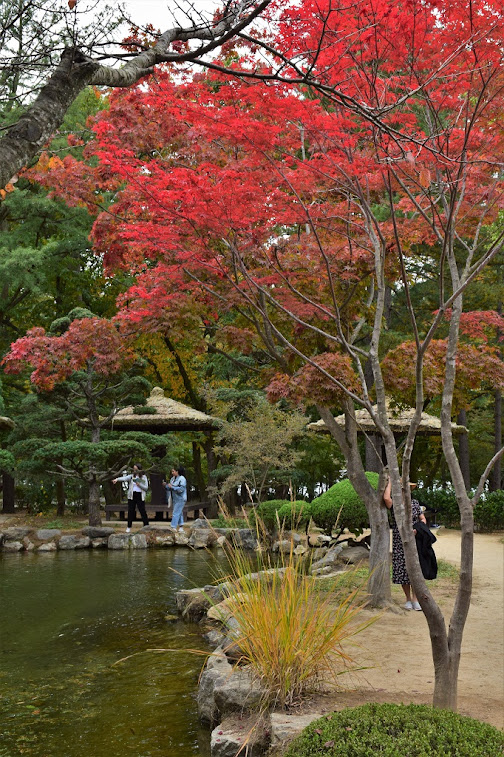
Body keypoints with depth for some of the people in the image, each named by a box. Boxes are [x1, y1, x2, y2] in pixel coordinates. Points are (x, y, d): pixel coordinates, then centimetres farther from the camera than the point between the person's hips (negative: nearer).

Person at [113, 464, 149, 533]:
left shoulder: (144, 477, 5)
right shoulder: (131, 476, 5)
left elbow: (146, 487, 2)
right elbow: (125, 478, -14)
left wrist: (139, 484, -14)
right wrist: (117, 479, -33)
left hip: (140, 496, -1)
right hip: (132, 496, 1)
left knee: (142, 511, -1)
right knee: (130, 511, 2)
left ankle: (146, 526, 7)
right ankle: (129, 527, 11)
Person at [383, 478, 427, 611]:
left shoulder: (415, 503, 9)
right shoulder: (394, 505, -1)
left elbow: (423, 519, 11)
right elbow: (386, 497, -23)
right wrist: (390, 482, -9)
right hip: (399, 543, -1)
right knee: (402, 570, 1)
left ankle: (415, 599, 5)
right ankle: (408, 599, 14)